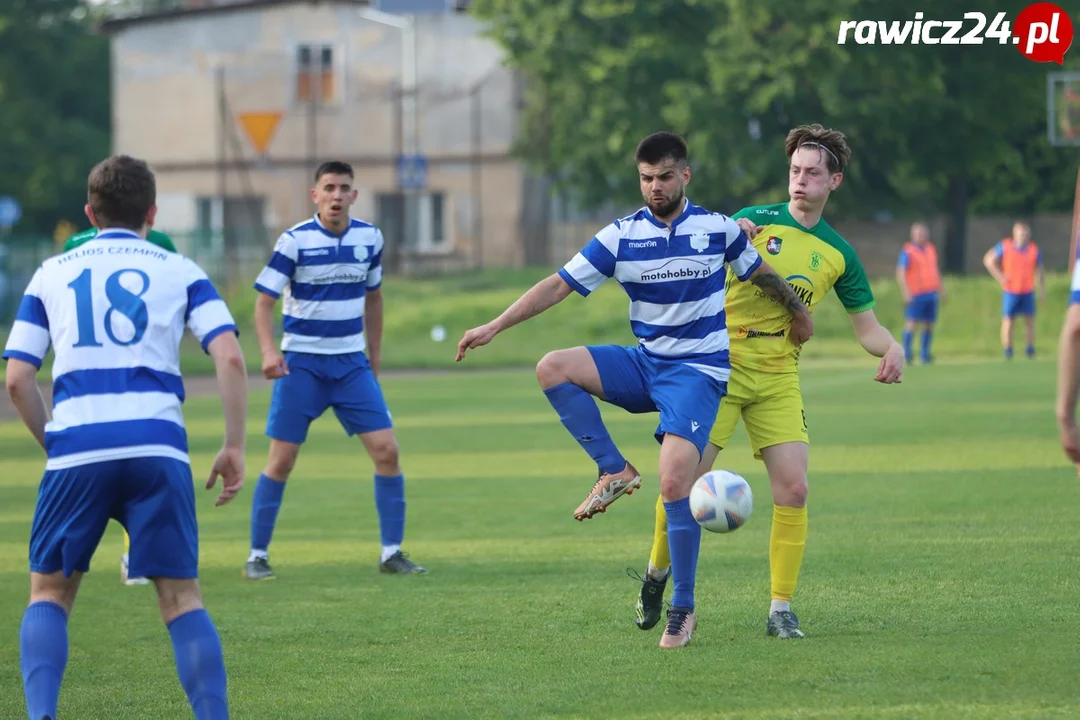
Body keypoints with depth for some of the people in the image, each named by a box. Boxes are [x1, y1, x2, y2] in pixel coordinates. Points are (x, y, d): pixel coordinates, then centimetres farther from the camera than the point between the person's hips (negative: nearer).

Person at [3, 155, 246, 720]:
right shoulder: (180, 271, 15)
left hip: (76, 446, 1)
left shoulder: (51, 274, 18)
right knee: (181, 597, 5)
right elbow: (230, 357, 1)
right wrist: (234, 446, 6)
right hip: (158, 445, 0)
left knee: (49, 591, 13)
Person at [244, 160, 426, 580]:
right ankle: (257, 556, 7)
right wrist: (268, 351, -24)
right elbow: (264, 302, -8)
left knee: (386, 451, -6)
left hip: (352, 364, 3)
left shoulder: (370, 239, 2)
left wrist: (374, 360, 17)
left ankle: (392, 553, 3)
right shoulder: (294, 241, -10)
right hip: (301, 364, -3)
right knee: (282, 461, -5)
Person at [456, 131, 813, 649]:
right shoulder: (621, 237, -2)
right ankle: (615, 472, -11)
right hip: (643, 364, 4)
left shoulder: (718, 229, -4)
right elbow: (559, 285, -2)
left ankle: (683, 608, -10)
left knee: (675, 481, -20)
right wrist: (495, 326, -10)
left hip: (699, 371, -4)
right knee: (553, 368, -19)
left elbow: (760, 274, 14)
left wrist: (797, 314, 27)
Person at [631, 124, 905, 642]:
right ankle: (658, 571, 18)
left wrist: (891, 348, -10)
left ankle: (781, 608, -1)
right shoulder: (756, 220, 2)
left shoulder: (838, 254, 9)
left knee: (793, 489, -11)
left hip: (779, 376, 2)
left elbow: (866, 326, 13)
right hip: (722, 362, -2)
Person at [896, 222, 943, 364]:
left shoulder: (931, 250, 15)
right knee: (912, 323, -11)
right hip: (916, 296, -6)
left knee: (928, 325, 5)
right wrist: (906, 292, -19)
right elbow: (900, 273, -11)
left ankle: (925, 354, 10)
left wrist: (941, 289, 22)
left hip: (931, 293, 6)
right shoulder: (907, 252, -5)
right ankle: (907, 352, -6)